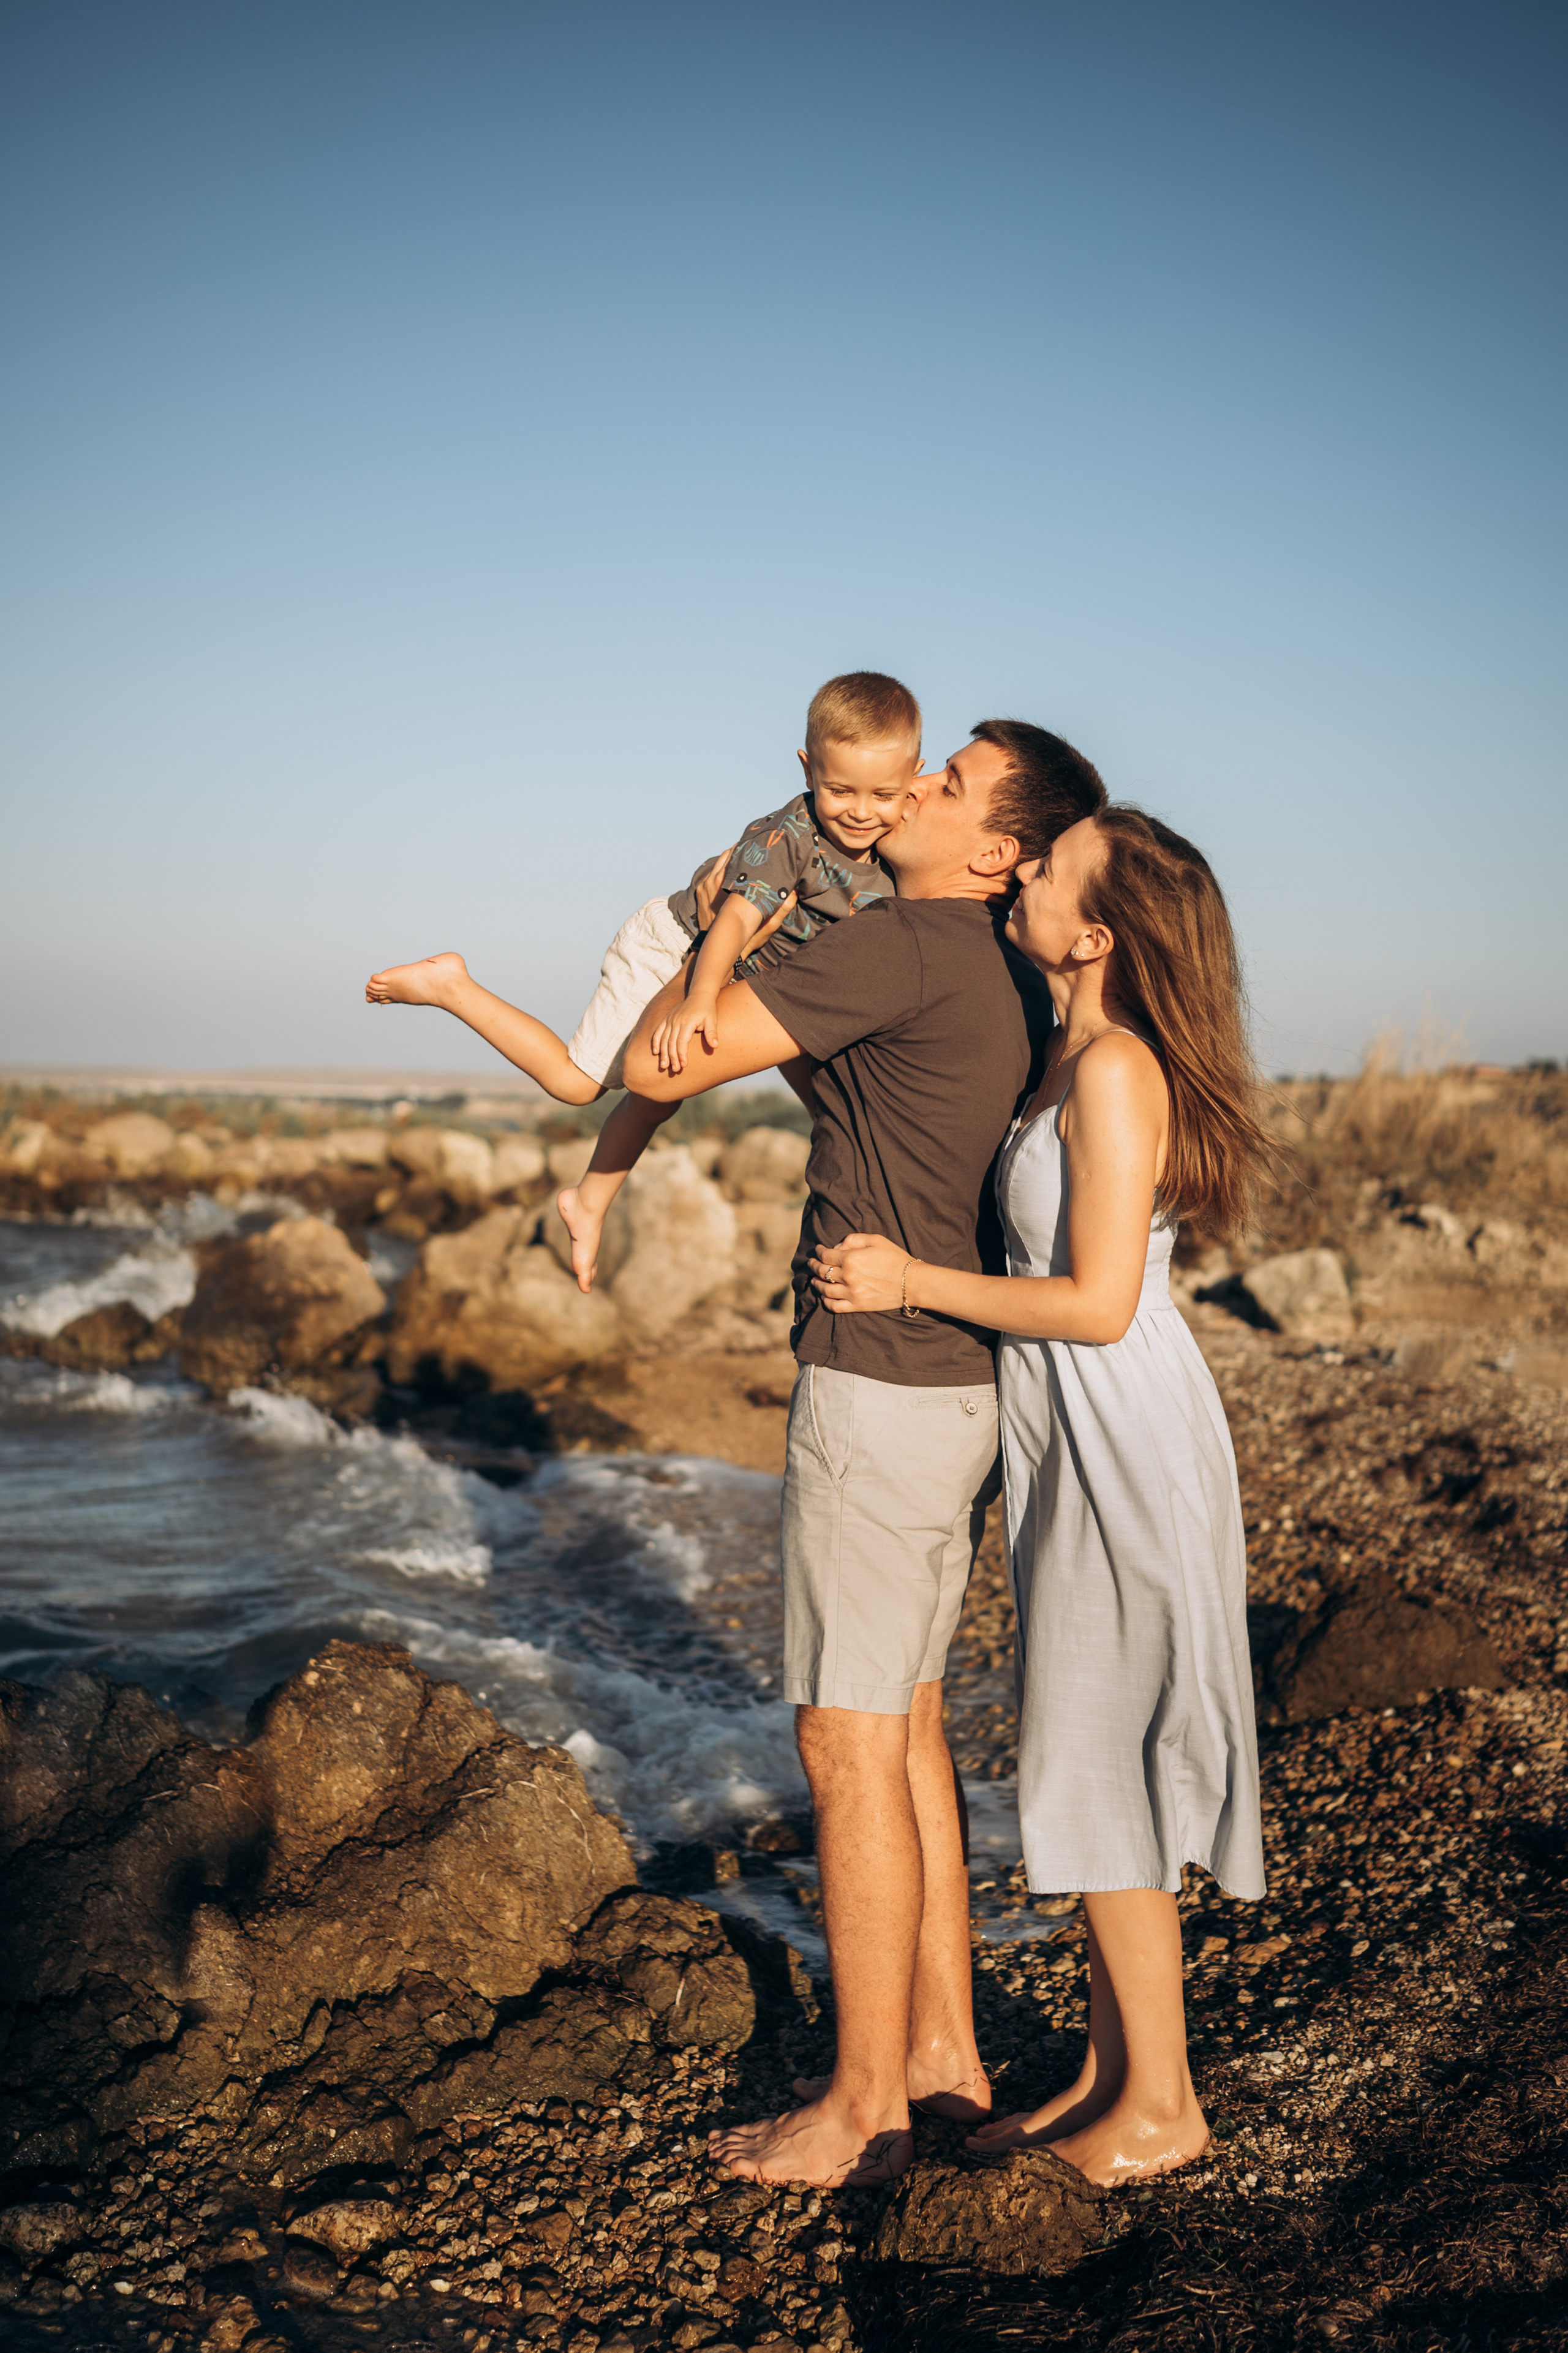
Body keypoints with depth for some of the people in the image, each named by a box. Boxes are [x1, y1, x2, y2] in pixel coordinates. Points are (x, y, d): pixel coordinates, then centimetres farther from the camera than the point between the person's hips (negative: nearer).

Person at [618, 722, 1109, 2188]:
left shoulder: (906, 947, -17)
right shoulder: (1016, 983, 10)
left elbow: (656, 1068, -17)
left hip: (881, 1389, -10)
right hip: (965, 1390, 10)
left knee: (848, 1748, -1)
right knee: (907, 1729, 17)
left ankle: (864, 2108, 9)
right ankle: (942, 2050, 27)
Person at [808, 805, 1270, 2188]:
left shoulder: (1113, 1073, -20)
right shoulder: (1081, 1059, 8)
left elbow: (1097, 1303, -24)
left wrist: (916, 1281, -16)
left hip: (1127, 1445, -9)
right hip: (1085, 1446, 9)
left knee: (1098, 1770, 0)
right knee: (1089, 1763, 15)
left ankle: (1161, 2102, 14)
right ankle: (1112, 2073, 26)